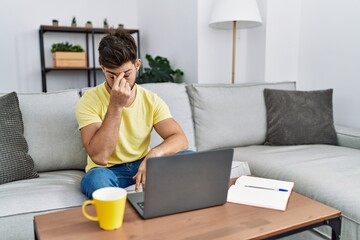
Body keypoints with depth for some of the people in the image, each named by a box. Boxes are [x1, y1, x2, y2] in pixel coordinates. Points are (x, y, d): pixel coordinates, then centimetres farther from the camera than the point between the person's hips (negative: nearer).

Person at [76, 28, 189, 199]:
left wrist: (154, 154, -36)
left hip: (142, 165, 3)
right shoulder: (90, 101, -15)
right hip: (107, 170, -3)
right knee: (96, 179, -38)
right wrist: (116, 105, -31)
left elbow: (181, 139, -15)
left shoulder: (152, 100, -5)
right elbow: (99, 157, -26)